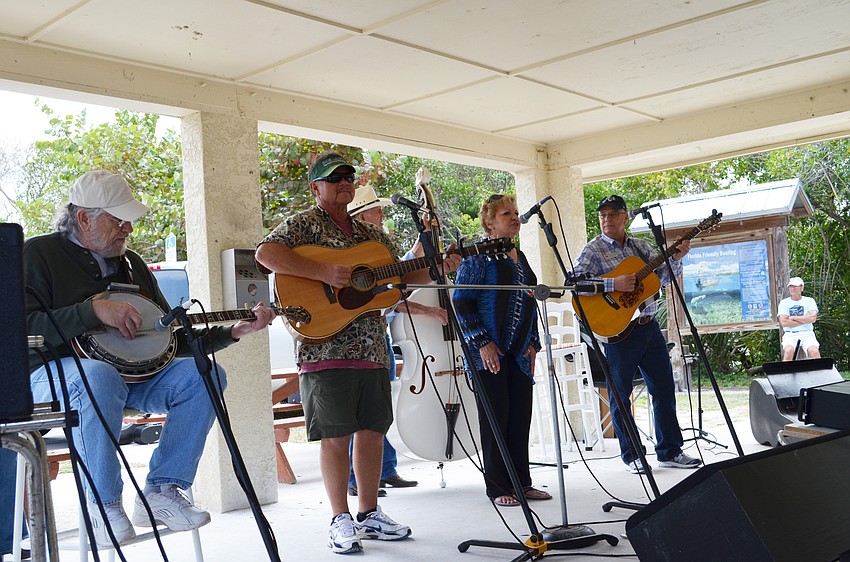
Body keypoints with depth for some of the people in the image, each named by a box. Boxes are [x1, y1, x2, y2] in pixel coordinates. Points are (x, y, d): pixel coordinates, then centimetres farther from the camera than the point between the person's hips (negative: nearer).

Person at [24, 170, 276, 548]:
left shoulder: (130, 263, 17)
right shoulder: (39, 253, -1)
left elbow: (171, 338, 16)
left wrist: (234, 331, 5)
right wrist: (94, 310, -24)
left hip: (133, 370, 6)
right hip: (54, 373, -6)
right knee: (100, 377, -40)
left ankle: (162, 490, -15)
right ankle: (103, 504, -23)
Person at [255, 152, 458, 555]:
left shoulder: (372, 235, 21)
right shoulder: (304, 224, 0)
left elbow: (404, 275, 23)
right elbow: (266, 254, -17)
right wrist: (323, 272, -24)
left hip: (372, 350, 6)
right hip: (326, 349, -6)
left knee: (372, 431, 10)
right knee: (336, 435, -2)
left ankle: (369, 513, 23)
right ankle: (340, 520, 11)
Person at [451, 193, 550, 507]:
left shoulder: (520, 258, 17)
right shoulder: (479, 255, -6)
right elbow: (461, 302, -11)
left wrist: (532, 343, 12)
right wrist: (482, 343, -17)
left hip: (519, 353, 7)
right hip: (489, 353, -7)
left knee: (520, 416, 8)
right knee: (496, 417, -1)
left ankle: (522, 482, 19)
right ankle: (497, 487, 9)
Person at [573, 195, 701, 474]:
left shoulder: (641, 246, 13)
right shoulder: (593, 250, -4)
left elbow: (664, 277, 11)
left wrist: (676, 258, -7)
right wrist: (613, 284, -25)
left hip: (649, 326, 6)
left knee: (665, 389, 9)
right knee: (621, 394, 3)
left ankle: (670, 451, 21)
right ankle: (632, 455, 16)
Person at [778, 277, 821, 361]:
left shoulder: (809, 301, 12)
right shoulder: (784, 302, 12)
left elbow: (813, 318, -6)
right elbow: (783, 322, -3)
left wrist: (793, 318, -2)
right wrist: (805, 320, -3)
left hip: (807, 334, 0)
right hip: (790, 335, 0)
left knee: (814, 351, -30)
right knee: (789, 350, -32)